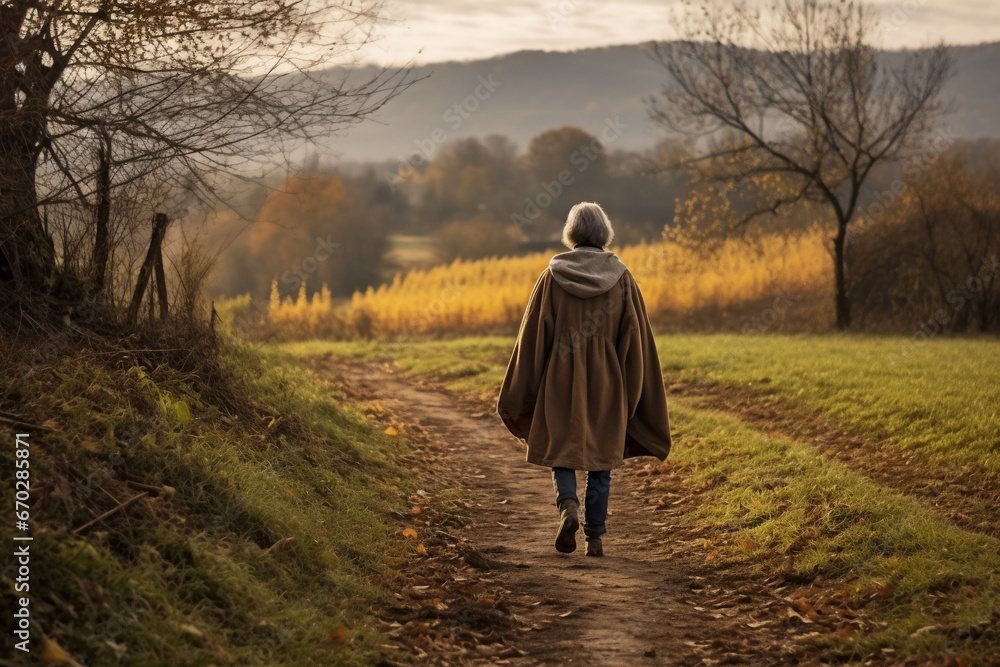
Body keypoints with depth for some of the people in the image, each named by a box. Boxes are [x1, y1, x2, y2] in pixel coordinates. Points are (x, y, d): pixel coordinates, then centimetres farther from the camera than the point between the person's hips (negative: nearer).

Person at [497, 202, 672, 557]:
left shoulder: (552, 276, -5)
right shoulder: (622, 278, -4)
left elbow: (535, 335, -3)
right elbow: (635, 337, -3)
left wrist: (523, 392, 5)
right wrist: (631, 391, 5)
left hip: (562, 381, -1)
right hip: (606, 383, 1)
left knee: (561, 451, 12)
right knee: (601, 460, 12)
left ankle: (568, 505, -15)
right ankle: (595, 537, 9)